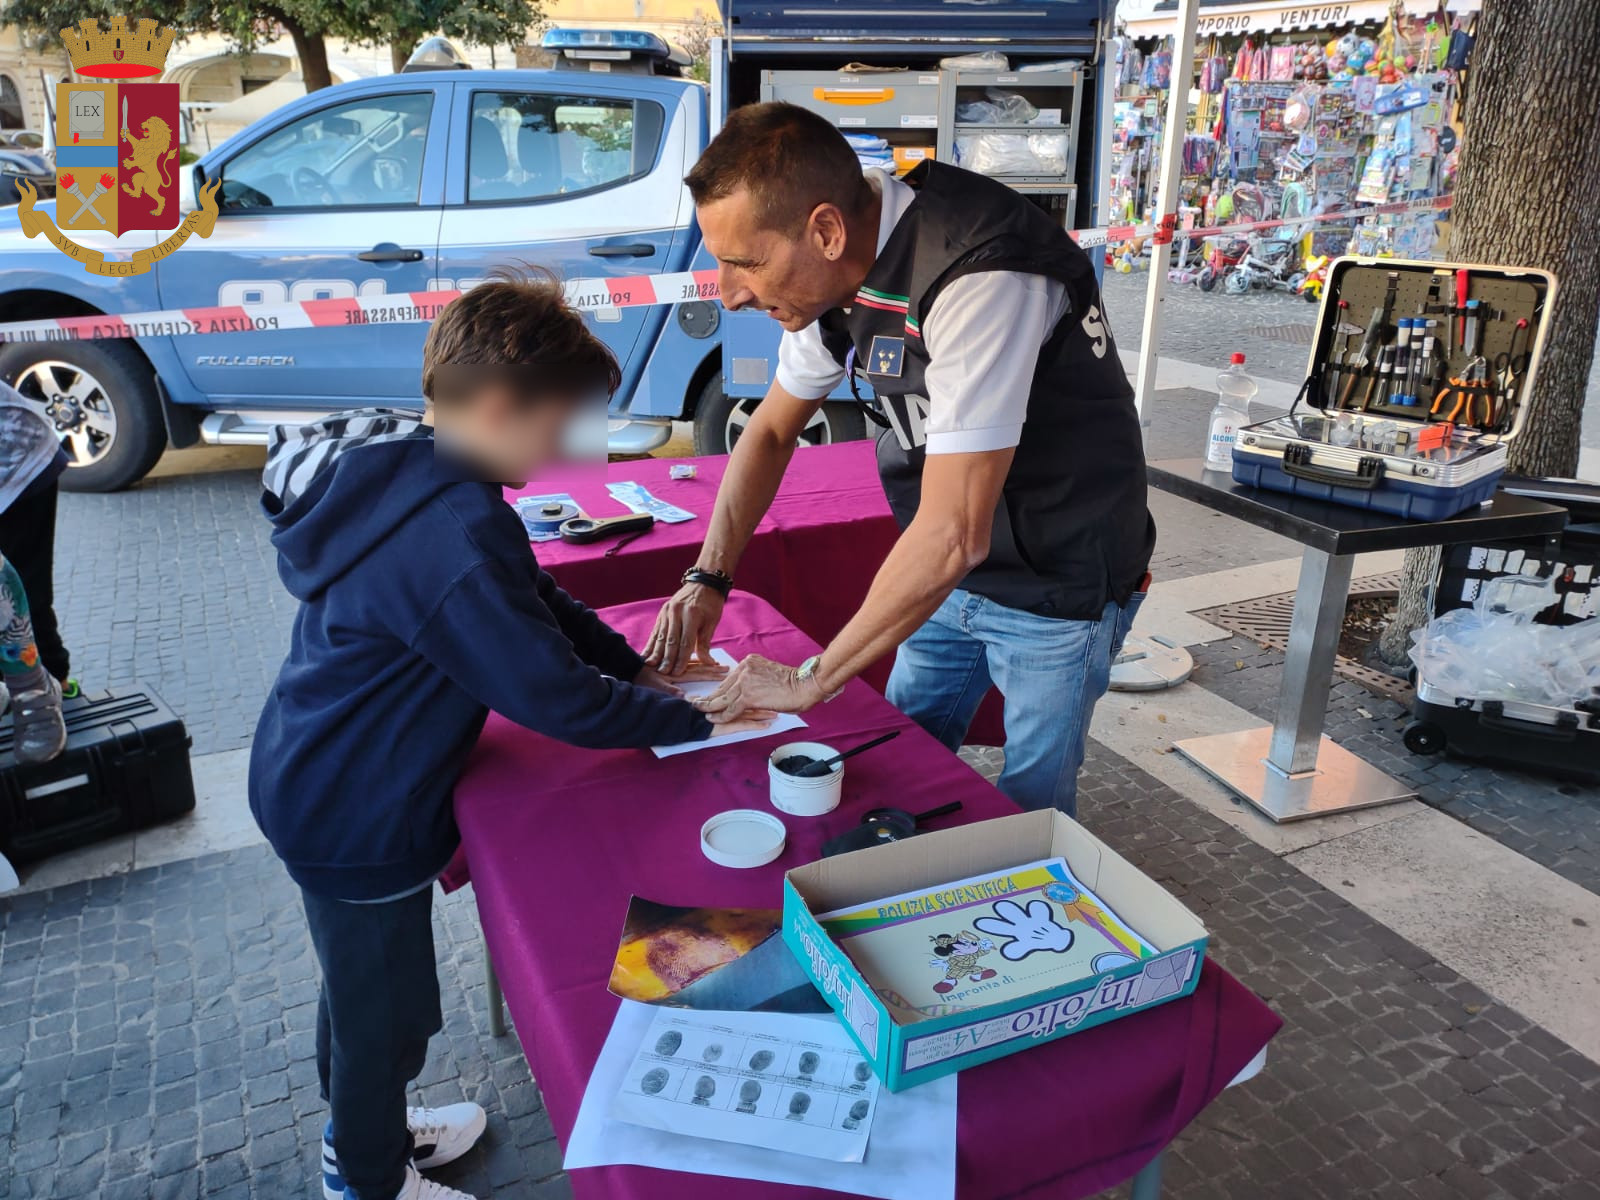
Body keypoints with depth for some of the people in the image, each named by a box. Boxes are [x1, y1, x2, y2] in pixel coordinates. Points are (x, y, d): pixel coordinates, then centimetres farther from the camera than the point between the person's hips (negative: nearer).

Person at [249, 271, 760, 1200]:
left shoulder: (397, 467, -2)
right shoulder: (454, 537, -35)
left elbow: (536, 600, 6)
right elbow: (557, 698, -29)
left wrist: (639, 667, 0)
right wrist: (692, 719, -15)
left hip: (318, 786, 10)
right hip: (358, 819, -9)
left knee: (363, 978, 29)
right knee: (387, 1006, 15)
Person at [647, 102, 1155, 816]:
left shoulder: (981, 280, -34)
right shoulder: (839, 263, -7)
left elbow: (954, 535, -35)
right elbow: (772, 429, 6)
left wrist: (810, 680, -25)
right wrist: (708, 580, -5)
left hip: (1060, 588, -7)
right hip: (948, 571, 7)